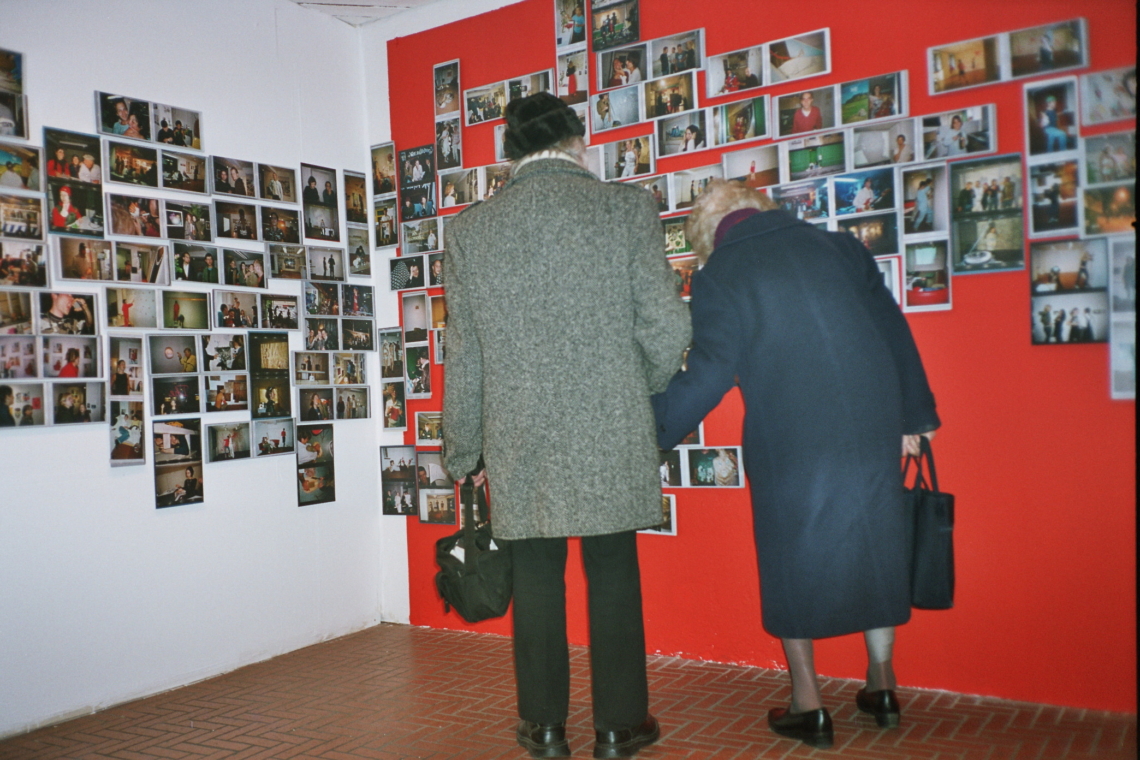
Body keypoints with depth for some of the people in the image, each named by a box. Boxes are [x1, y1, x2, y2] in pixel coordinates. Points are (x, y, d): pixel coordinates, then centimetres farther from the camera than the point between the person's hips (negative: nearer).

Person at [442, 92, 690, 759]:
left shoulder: (472, 228, 2)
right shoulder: (628, 207, -3)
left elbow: (464, 356, 5)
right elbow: (667, 327, -6)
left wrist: (464, 452, 15)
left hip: (520, 442, 1)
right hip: (611, 433, -1)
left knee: (536, 577, 12)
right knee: (613, 574, 11)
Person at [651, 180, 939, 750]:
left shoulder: (718, 275, -5)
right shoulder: (837, 245, 8)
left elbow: (709, 374, -13)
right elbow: (894, 331, 10)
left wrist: (650, 431, -4)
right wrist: (915, 414, 19)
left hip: (787, 445, -4)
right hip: (871, 430, 4)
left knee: (793, 557, 10)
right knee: (874, 547, 16)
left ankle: (808, 706, 17)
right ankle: (882, 686, 29)